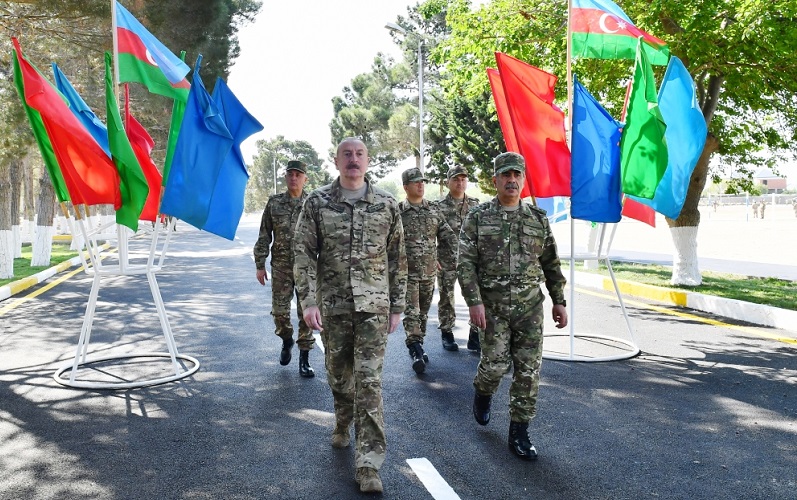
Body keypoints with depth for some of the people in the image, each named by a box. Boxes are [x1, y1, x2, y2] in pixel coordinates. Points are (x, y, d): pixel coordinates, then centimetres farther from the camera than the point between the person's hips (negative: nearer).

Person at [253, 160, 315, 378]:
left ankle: (304, 358, 12)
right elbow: (264, 236, 7)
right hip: (280, 267, 2)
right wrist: (260, 264, 4)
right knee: (279, 310, 5)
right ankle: (287, 340, 35)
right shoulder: (274, 203, 5)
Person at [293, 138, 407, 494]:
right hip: (332, 304, 1)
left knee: (369, 381, -5)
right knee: (338, 374, 15)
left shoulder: (386, 204, 2)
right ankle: (342, 425, 43)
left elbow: (398, 259, 6)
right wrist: (309, 301, -11)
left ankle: (368, 464, 0)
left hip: (373, 304, -1)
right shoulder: (317, 203, 1)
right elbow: (303, 253, -2)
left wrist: (397, 306, 5)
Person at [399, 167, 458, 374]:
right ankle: (416, 351, -13)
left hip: (430, 271, 4)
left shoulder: (433, 209, 9)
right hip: (408, 271, -4)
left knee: (423, 311, 13)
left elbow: (446, 232, 7)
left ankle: (417, 346, 26)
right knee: (412, 312, -10)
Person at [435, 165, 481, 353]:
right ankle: (447, 333, 22)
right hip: (447, 261, -2)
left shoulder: (475, 205, 8)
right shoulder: (440, 207, -1)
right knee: (446, 298, 7)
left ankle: (475, 337, 7)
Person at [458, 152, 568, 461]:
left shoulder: (538, 219, 8)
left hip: (530, 305, 3)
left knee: (529, 370, 1)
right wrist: (474, 301, -15)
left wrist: (559, 301, 10)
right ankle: (482, 393, 32)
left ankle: (519, 433, 14)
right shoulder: (477, 218, 0)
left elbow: (551, 264, 14)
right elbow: (465, 263, -5)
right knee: (495, 364, -4)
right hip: (493, 305, -2)